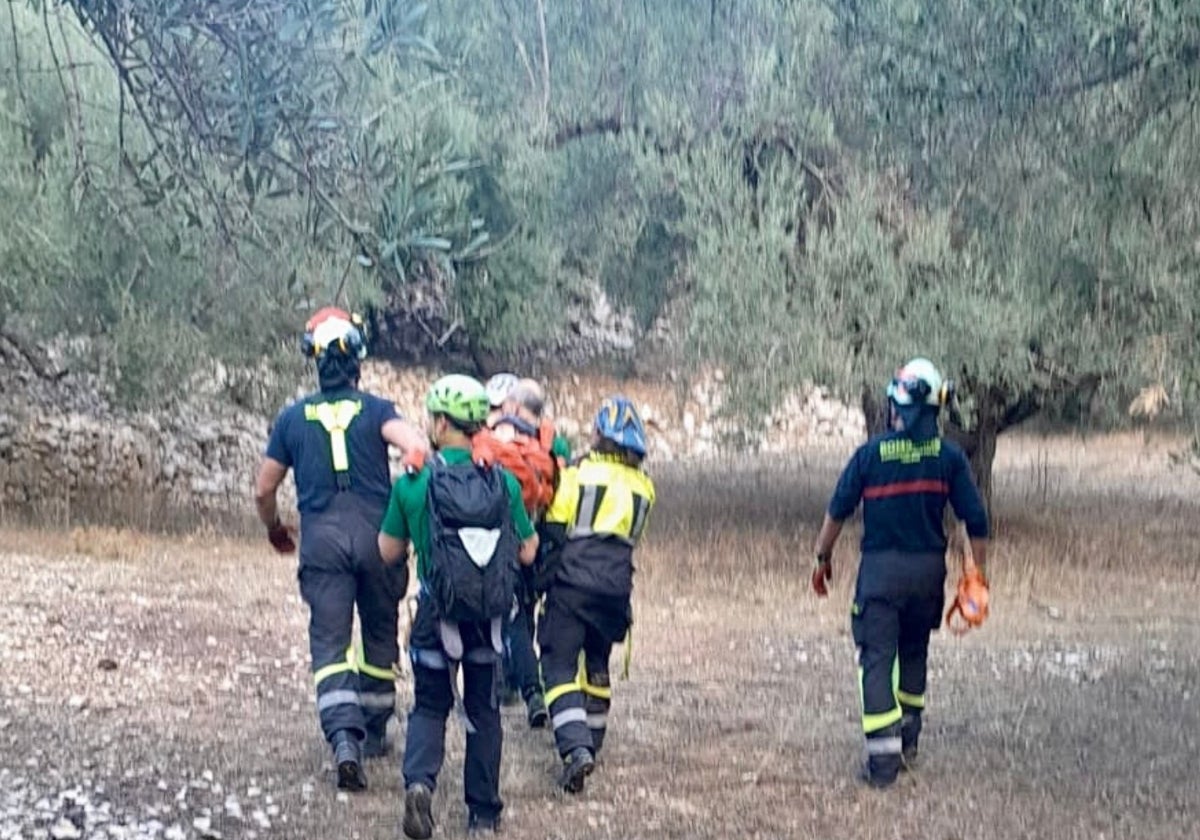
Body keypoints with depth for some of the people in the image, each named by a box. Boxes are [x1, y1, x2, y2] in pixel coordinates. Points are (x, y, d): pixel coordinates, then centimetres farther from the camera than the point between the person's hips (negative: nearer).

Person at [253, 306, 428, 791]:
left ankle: (344, 737, -22)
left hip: (321, 538, 0)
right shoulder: (375, 410, 6)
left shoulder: (293, 418, 10)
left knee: (329, 643, -2)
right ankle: (374, 731, 28)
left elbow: (264, 490, 15)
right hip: (376, 533, 0)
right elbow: (411, 441, -18)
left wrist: (275, 530, 31)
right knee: (379, 634, 17)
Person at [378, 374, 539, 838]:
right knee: (483, 711, 16)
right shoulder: (503, 482, -5)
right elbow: (527, 552, 2)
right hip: (491, 614, 1)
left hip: (438, 612, -1)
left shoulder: (412, 484, -8)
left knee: (429, 707, 13)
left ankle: (419, 780, -13)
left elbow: (388, 551, 2)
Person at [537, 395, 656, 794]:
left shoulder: (578, 473, -2)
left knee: (560, 665, -5)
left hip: (573, 583, -5)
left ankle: (575, 746, -22)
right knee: (597, 662, 23)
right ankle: (593, 741, 31)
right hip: (616, 587, 5)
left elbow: (553, 531, -1)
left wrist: (545, 579, 11)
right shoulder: (643, 486, 12)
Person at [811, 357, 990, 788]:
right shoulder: (949, 456, -1)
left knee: (877, 657, -1)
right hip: (929, 568, 3)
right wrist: (978, 574, 7)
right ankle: (908, 740, 30)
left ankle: (883, 756, -10)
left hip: (880, 567, -3)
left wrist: (823, 558, 12)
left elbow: (838, 511, -1)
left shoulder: (870, 453, -5)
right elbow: (976, 520, -2)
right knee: (914, 652, 21)